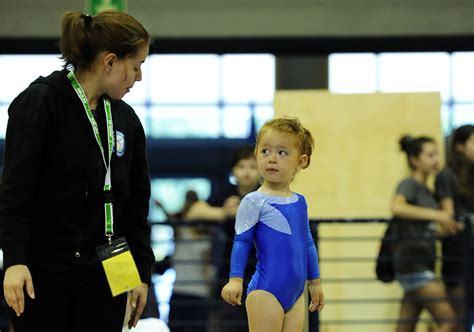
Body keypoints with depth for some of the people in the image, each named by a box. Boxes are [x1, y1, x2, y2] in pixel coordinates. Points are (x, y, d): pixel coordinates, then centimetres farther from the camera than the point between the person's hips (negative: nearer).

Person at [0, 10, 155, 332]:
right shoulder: (39, 104, -8)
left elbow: (136, 205, 15)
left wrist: (142, 271, 13)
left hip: (103, 275, 5)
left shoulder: (126, 119, 9)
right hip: (43, 275, -5)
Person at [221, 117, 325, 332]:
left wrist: (315, 282, 25)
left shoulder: (300, 202, 12)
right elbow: (242, 241, -8)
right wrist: (235, 279, -17)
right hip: (266, 291, -6)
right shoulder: (254, 201, -7)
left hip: (296, 292, 6)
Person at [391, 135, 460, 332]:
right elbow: (397, 207, -31)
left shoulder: (426, 190, 17)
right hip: (412, 263, -8)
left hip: (422, 266, 8)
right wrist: (434, 215, -31)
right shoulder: (409, 185, -8)